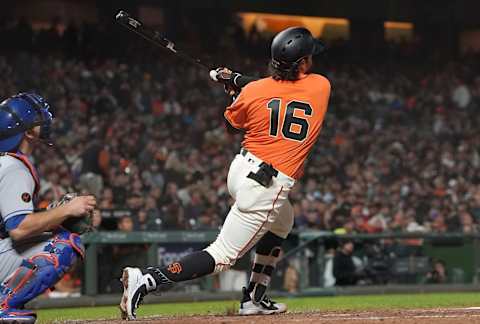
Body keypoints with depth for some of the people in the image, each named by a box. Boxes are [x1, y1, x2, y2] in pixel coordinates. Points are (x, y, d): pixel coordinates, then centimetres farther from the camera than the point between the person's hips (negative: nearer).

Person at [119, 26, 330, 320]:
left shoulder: (254, 91, -2)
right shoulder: (322, 86, -5)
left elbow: (233, 124, 15)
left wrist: (234, 83, 27)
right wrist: (239, 81, 9)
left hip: (241, 168, 6)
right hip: (268, 186, -6)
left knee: (282, 221, 34)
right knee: (222, 256, -6)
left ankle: (255, 299, 32)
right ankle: (146, 280, -23)